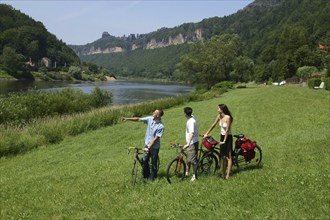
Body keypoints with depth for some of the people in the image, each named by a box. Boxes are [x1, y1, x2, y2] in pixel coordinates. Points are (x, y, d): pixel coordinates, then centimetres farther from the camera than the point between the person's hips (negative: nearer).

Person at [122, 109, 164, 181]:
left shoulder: (160, 126, -22)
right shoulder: (150, 119, -5)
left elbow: (156, 138, -22)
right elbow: (138, 119, -1)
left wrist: (149, 147, -24)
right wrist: (127, 119, -9)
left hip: (154, 147, -5)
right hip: (147, 144, 5)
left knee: (153, 163, 7)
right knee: (145, 161, 10)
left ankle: (152, 178, 23)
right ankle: (146, 176, 27)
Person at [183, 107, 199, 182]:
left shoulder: (191, 121, -24)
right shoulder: (191, 118, 4)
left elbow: (192, 133, -35)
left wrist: (188, 144, -42)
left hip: (193, 143, -10)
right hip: (190, 142, 10)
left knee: (193, 159, -2)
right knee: (188, 158, 20)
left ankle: (195, 175, 7)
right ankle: (187, 172, 34)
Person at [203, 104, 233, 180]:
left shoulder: (228, 117, -20)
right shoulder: (219, 116, 1)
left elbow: (227, 130, -19)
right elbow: (213, 125, 10)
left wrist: (224, 141, -17)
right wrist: (206, 134, 11)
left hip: (228, 138, -7)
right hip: (222, 137, 7)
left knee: (228, 157, -3)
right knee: (223, 157, 11)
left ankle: (228, 175, -1)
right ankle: (223, 173, 19)